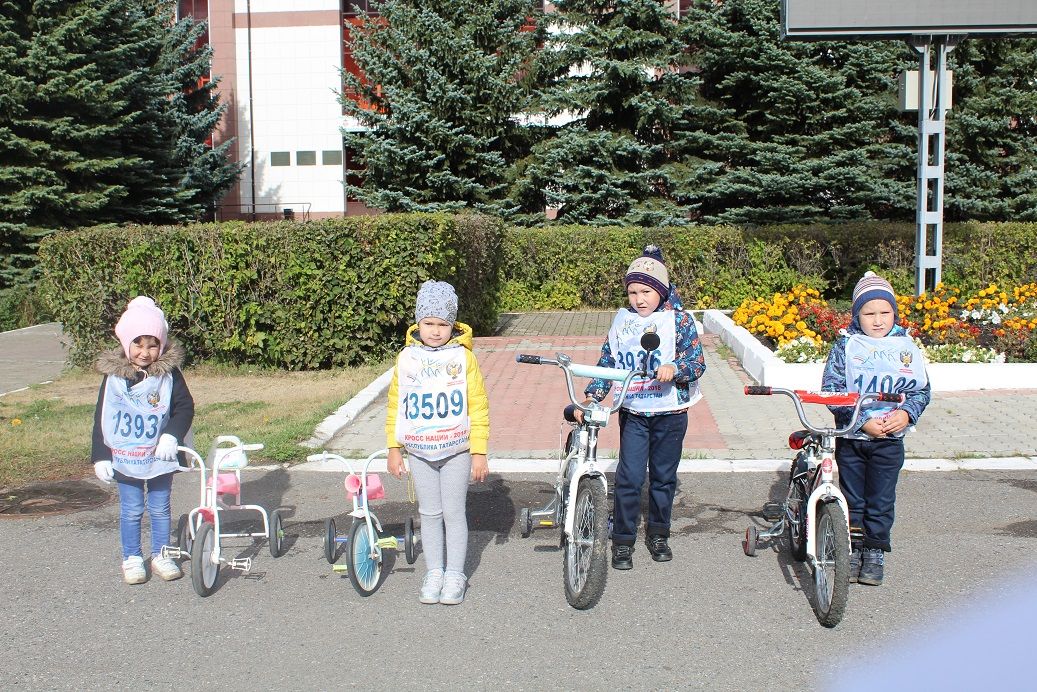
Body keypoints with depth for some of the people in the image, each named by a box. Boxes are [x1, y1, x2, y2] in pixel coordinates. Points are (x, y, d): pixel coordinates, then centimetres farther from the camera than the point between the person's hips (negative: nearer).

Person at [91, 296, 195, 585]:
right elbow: (101, 418, 0)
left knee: (160, 508, 11)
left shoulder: (169, 373, -6)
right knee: (131, 510, 9)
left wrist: (171, 436, -21)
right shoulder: (114, 376, -5)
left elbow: (185, 407, -5)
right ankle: (131, 558, 22)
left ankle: (160, 555, 25)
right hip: (124, 458, 0)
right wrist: (100, 456, -3)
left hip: (160, 457, 0)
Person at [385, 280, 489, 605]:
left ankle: (455, 575, 16)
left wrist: (479, 452, -7)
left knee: (454, 512, 5)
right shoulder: (407, 358, 0)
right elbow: (395, 405, 7)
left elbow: (478, 406, -5)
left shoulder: (463, 357, -6)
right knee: (430, 514, 11)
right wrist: (393, 449, 4)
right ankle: (434, 572, 21)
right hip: (419, 453, 2)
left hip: (456, 451, -2)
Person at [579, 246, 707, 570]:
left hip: (670, 413, -1)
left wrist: (675, 368, -31)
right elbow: (606, 363, 5)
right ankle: (623, 540, 8)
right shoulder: (621, 321, 3)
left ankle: (658, 533, 30)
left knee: (663, 477, 11)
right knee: (629, 478, -4)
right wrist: (590, 397, -8)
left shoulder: (678, 320, -6)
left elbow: (698, 362, -10)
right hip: (633, 413, 1)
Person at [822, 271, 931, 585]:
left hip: (889, 440, 1)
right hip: (850, 438, 0)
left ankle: (875, 551, 20)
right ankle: (852, 548, 24)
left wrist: (907, 413, -14)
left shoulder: (905, 346, 1)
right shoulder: (846, 345, -5)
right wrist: (862, 421, -17)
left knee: (881, 499, 6)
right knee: (852, 498, 10)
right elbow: (831, 389, -9)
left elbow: (921, 389, 6)